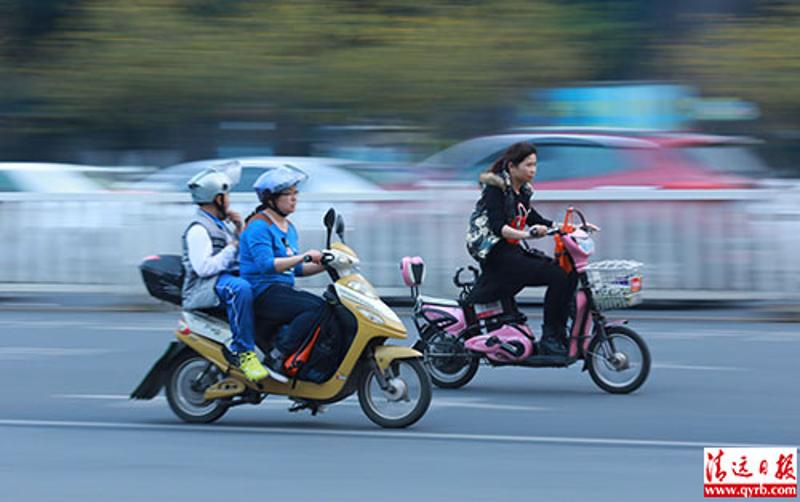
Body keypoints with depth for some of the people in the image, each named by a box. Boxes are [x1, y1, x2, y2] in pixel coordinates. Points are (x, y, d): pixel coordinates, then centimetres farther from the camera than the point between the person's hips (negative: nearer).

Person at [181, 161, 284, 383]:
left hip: (228, 279, 11)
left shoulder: (220, 225, 22)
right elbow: (203, 267, -23)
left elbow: (244, 256, 29)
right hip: (204, 288, -11)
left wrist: (240, 231, 13)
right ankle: (244, 352, -39)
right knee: (240, 288, -41)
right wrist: (232, 248, -13)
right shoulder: (198, 229, -11)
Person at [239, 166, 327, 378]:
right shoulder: (258, 226, -10)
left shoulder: (289, 228, 20)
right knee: (316, 307, -28)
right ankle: (276, 358, -26)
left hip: (284, 290, 9)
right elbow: (266, 265, -24)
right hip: (262, 294, -9)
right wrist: (304, 256, -28)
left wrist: (323, 265, 7)